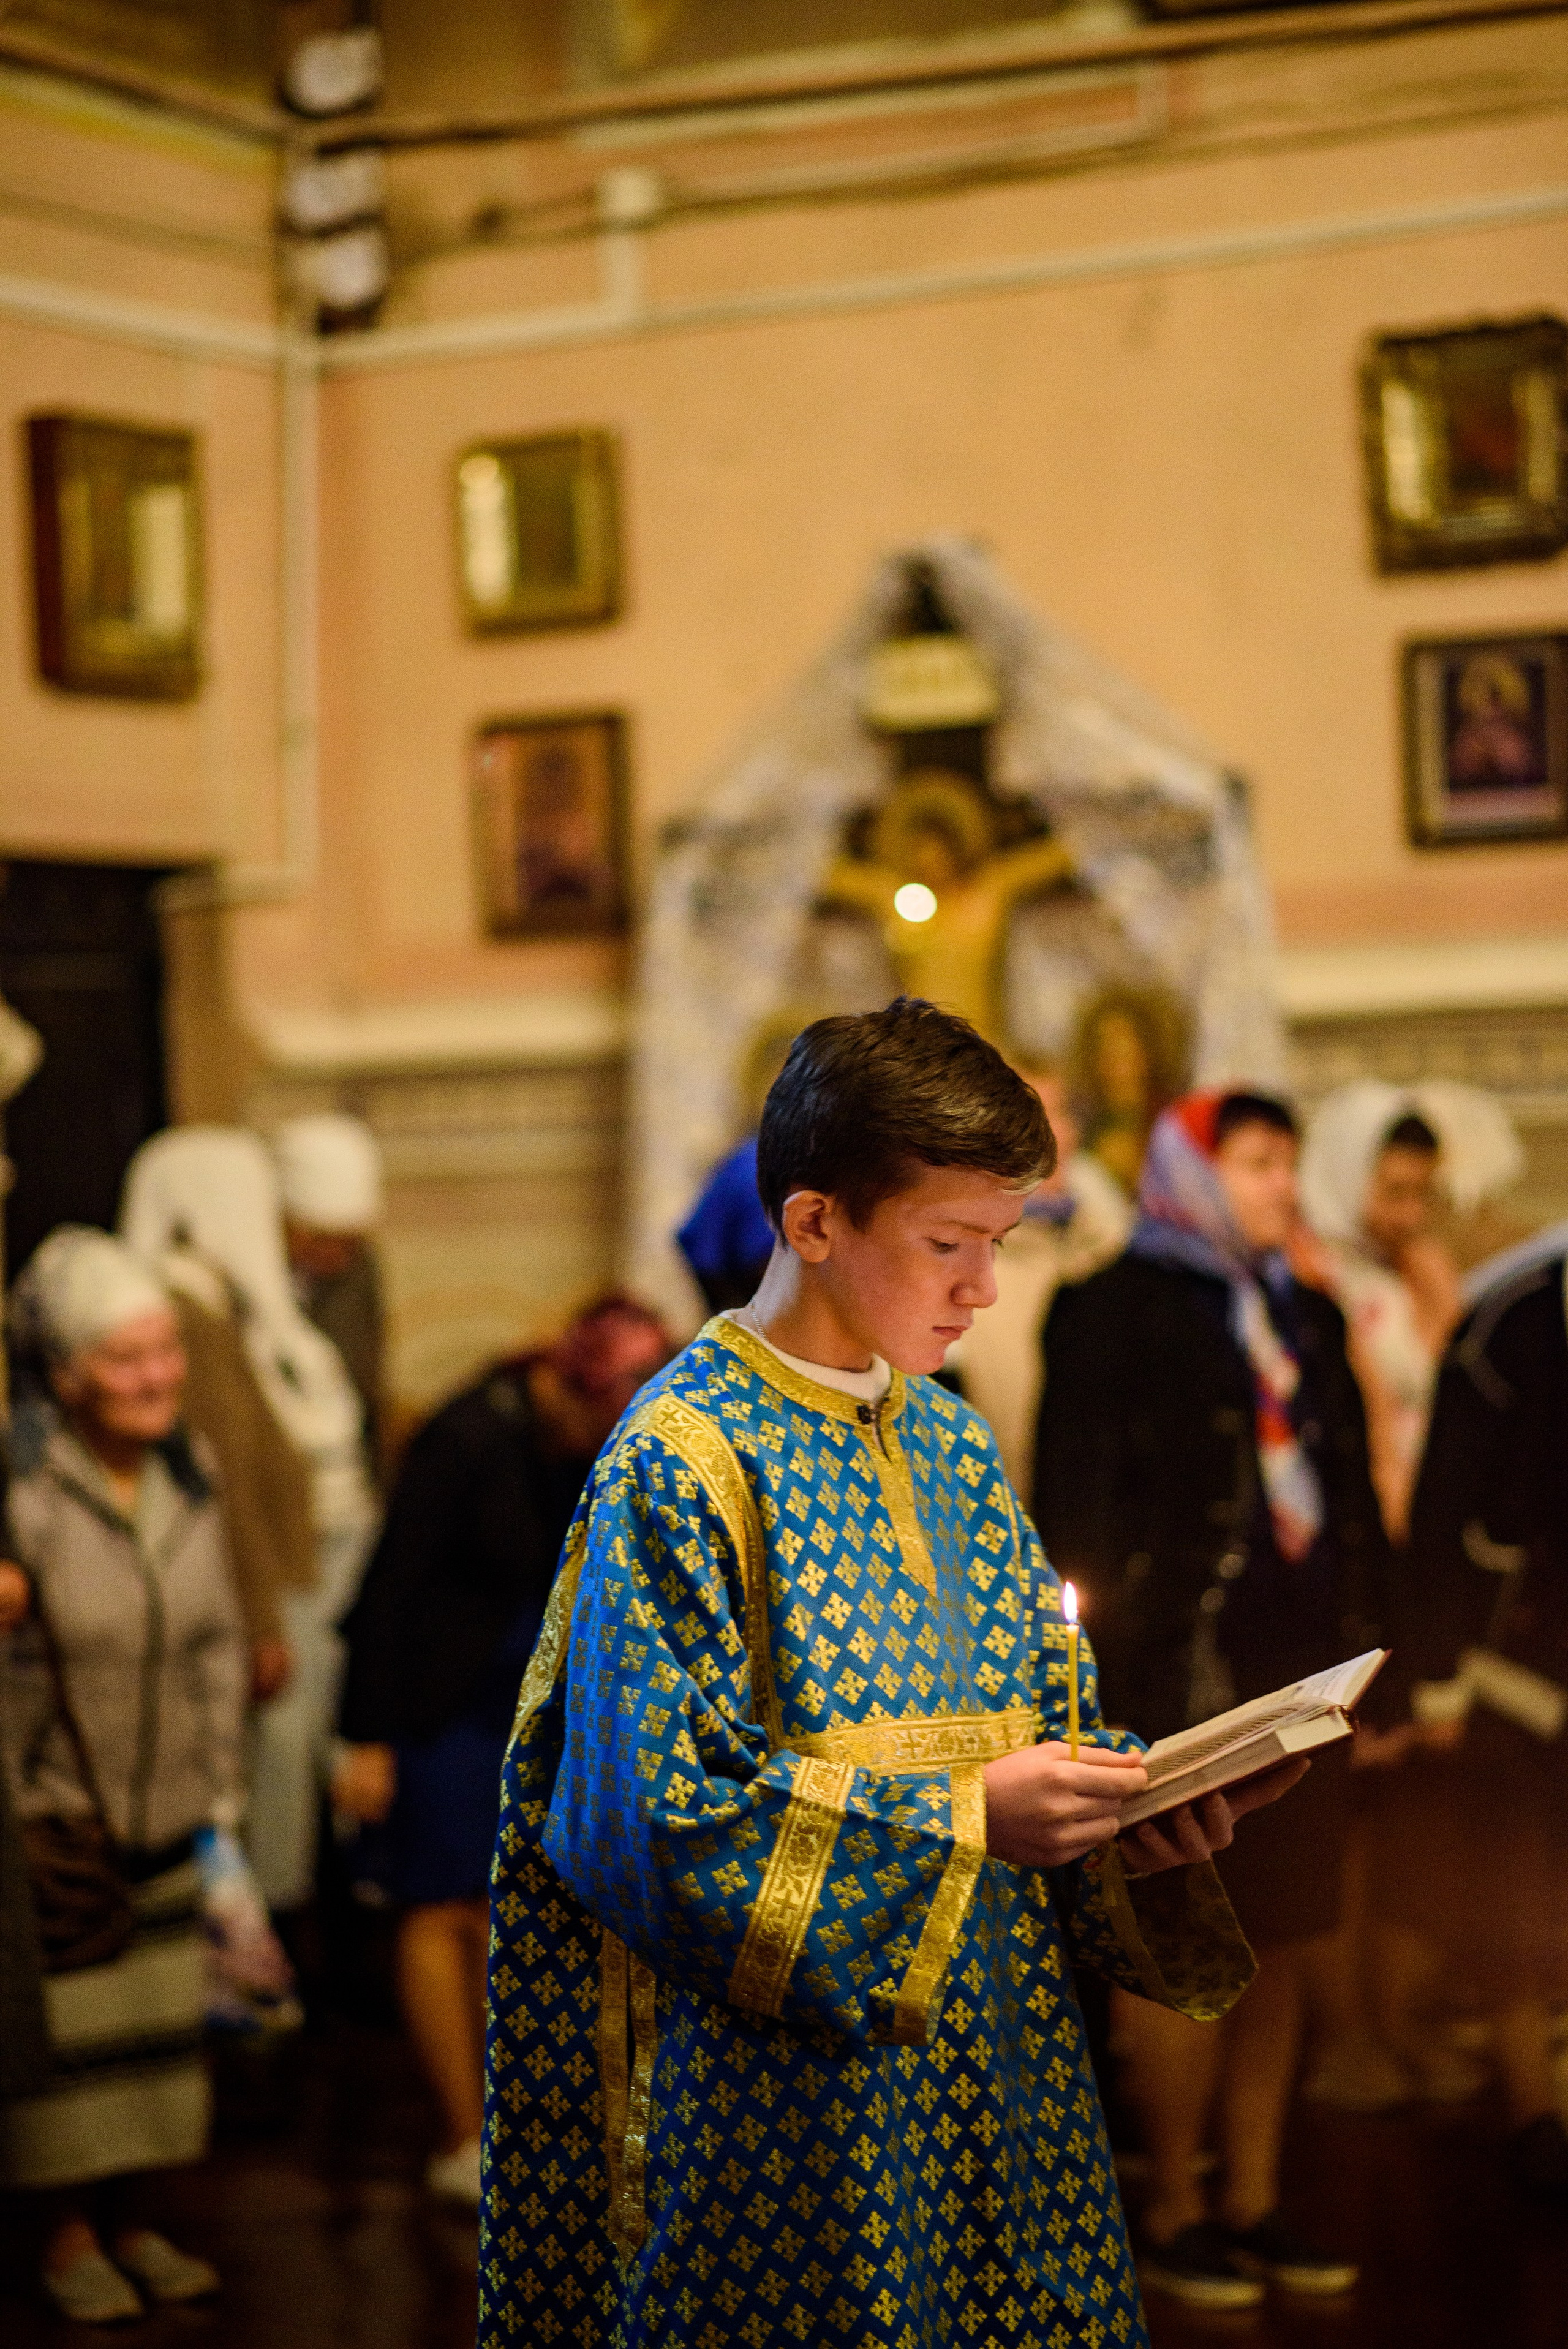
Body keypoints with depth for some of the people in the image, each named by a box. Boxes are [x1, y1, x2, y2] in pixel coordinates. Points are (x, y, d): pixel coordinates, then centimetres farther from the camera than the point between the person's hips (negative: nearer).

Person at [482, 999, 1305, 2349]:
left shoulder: (951, 1450, 11)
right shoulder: (684, 1463, -12)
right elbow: (670, 1813, -18)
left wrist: (1123, 1814, -5)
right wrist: (965, 1821, -20)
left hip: (996, 2050, 7)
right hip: (784, 2082, -7)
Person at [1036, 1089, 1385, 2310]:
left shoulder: (1309, 1316, 17)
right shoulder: (1117, 1311, -3)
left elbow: (1355, 1497, 18)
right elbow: (1077, 1499, -7)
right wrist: (1099, 1679, -13)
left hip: (1301, 1679, 6)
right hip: (1181, 1674, -6)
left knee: (1280, 1950, 9)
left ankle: (1254, 2201, 18)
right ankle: (1174, 2214, 9)